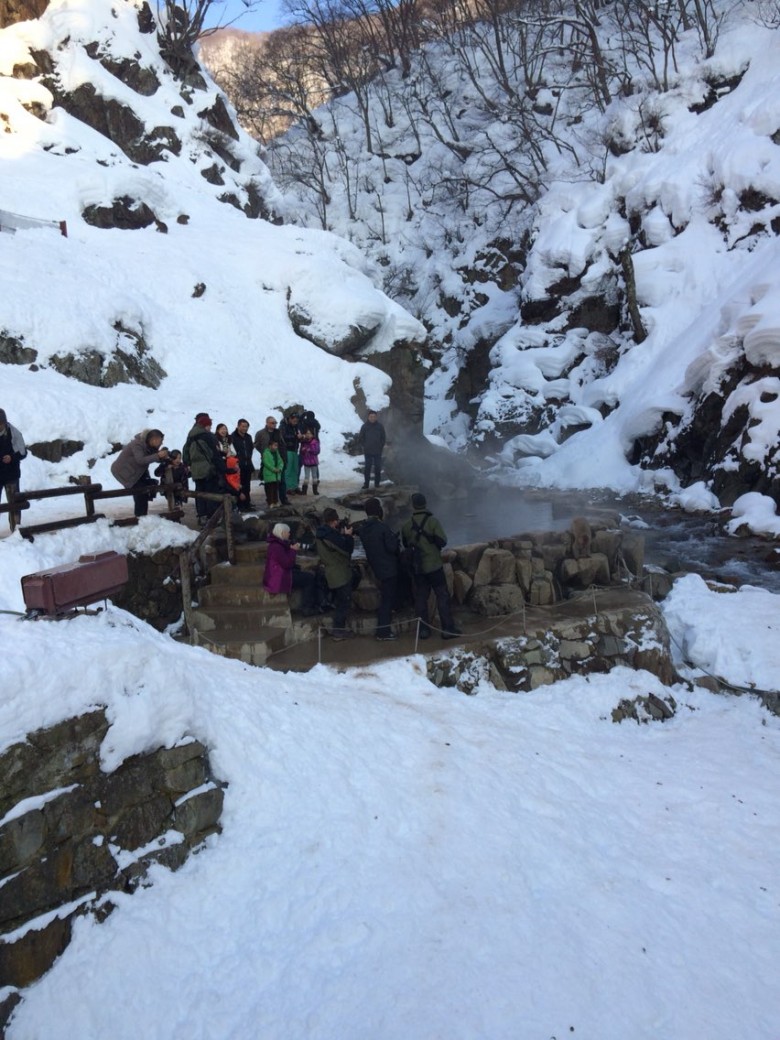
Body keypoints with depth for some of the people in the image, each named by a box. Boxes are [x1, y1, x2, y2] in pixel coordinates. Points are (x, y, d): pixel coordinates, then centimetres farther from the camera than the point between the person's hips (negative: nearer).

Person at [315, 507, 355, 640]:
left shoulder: (321, 532, 6)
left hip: (332, 571, 10)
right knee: (344, 601, -1)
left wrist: (342, 535, 2)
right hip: (340, 573, -10)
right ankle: (338, 630, 2)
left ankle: (337, 628, 27)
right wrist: (348, 535, -9)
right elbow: (347, 549, -23)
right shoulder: (331, 534, -25)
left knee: (338, 600, 20)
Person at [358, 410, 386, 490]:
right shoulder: (364, 426, -1)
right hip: (367, 452, -1)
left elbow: (383, 438, 8)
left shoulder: (380, 426, 1)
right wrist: (364, 446, 1)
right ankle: (366, 484, 8)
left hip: (378, 452, 1)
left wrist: (381, 446, 2)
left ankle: (377, 484, 14)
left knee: (378, 468, 5)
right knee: (367, 468, 2)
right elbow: (360, 438, 5)